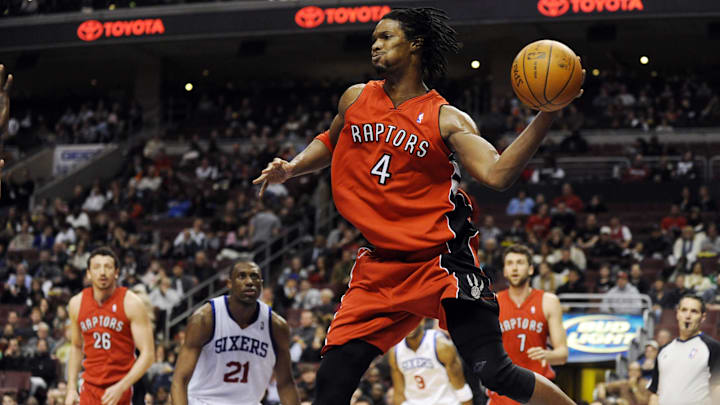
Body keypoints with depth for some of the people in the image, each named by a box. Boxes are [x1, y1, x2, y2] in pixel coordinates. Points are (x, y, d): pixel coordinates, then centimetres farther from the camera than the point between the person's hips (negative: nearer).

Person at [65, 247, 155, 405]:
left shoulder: (131, 304, -10)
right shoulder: (77, 304, 3)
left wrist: (121, 387, -22)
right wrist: (71, 388, 9)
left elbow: (147, 354, -12)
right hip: (90, 387, 3)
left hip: (119, 390, -3)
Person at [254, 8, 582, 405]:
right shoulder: (356, 99, 8)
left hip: (441, 261, -4)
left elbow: (497, 173, -19)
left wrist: (547, 115, -28)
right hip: (380, 266, 5)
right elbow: (330, 142, 30)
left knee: (494, 372, -14)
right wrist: (290, 168, 11)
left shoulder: (446, 119, -6)